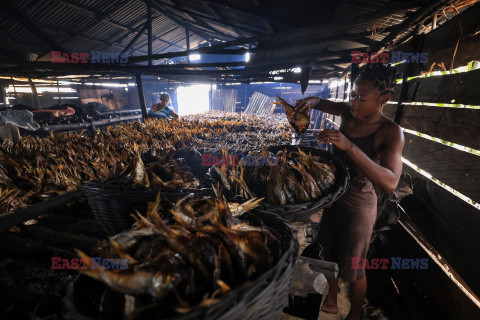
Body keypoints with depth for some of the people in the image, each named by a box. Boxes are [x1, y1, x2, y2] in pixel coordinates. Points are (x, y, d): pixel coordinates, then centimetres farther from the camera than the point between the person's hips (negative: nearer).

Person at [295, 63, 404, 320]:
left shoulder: (391, 133, -21)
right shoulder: (348, 114, -5)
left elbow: (390, 183, -35)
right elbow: (323, 103, 14)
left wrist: (350, 146, -45)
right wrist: (312, 101, -11)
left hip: (358, 205, -6)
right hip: (333, 196, 6)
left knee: (353, 269, 14)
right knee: (329, 255, 23)